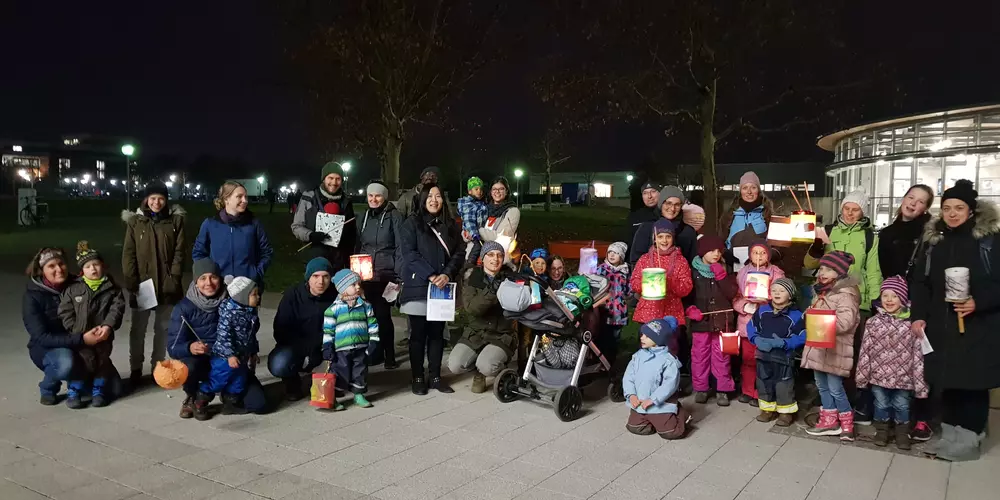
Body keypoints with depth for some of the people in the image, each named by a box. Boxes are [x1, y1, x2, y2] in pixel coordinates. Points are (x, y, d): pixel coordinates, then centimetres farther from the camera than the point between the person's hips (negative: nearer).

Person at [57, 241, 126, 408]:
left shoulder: (112, 288, 4)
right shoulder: (73, 289, 3)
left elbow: (117, 308, -6)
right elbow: (65, 312, 1)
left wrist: (108, 326, -21)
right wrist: (77, 331, -9)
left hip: (103, 334, 1)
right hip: (80, 336, -1)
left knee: (102, 360, 4)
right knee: (86, 360, -9)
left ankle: (98, 390, 22)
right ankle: (73, 391, 8)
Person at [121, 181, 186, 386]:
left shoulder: (175, 220, 1)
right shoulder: (135, 222, 0)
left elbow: (179, 251, 0)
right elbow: (128, 254, -2)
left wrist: (174, 278, -9)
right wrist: (131, 282, -10)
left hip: (166, 285, 1)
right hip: (141, 284, 0)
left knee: (162, 328, 11)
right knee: (138, 328, 8)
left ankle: (157, 367, 23)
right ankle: (136, 368, 19)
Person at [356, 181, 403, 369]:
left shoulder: (394, 216, -4)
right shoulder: (364, 217, 13)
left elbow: (400, 246, -7)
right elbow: (358, 245, 18)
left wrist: (399, 274, -12)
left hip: (386, 274, -5)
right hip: (366, 274, 5)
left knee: (383, 314, -7)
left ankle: (389, 356, 4)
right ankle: (375, 352, 20)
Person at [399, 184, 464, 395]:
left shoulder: (451, 225, 12)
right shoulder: (412, 223, 0)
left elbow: (459, 253, 5)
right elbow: (409, 253, -10)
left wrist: (447, 274, -12)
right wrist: (430, 275, -18)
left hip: (442, 288, 4)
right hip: (418, 287, -4)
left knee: (437, 333, 8)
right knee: (418, 334, 2)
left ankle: (436, 377, 16)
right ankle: (417, 378, 10)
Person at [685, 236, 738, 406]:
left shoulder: (725, 270, 6)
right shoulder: (693, 271, 1)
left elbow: (732, 294, -4)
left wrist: (721, 276, -13)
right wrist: (690, 309, -11)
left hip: (721, 321, 1)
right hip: (700, 321, -1)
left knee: (721, 356, 4)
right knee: (700, 356, 5)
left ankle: (723, 390, 13)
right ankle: (700, 389, 15)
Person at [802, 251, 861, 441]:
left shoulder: (846, 294, -16)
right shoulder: (821, 292, 13)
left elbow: (845, 322, -27)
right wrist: (810, 315, 6)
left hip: (835, 350, -9)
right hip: (818, 346, 9)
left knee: (835, 388, -1)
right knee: (822, 385, 15)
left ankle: (847, 424, 16)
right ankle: (829, 421, 26)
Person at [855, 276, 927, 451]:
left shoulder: (911, 323, -7)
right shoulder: (873, 322, -4)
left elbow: (917, 353, -5)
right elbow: (865, 350, -1)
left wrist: (918, 381, -6)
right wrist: (862, 374, -1)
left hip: (902, 377, -1)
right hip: (879, 375, 1)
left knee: (901, 406, 13)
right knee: (881, 405, 14)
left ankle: (902, 432, 33)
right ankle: (881, 430, 33)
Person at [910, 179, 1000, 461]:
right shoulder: (934, 240, 10)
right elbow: (920, 282, 8)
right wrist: (918, 316, -2)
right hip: (942, 327, 4)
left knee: (974, 382, 0)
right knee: (947, 380, 7)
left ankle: (969, 437, 10)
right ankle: (951, 433, 18)